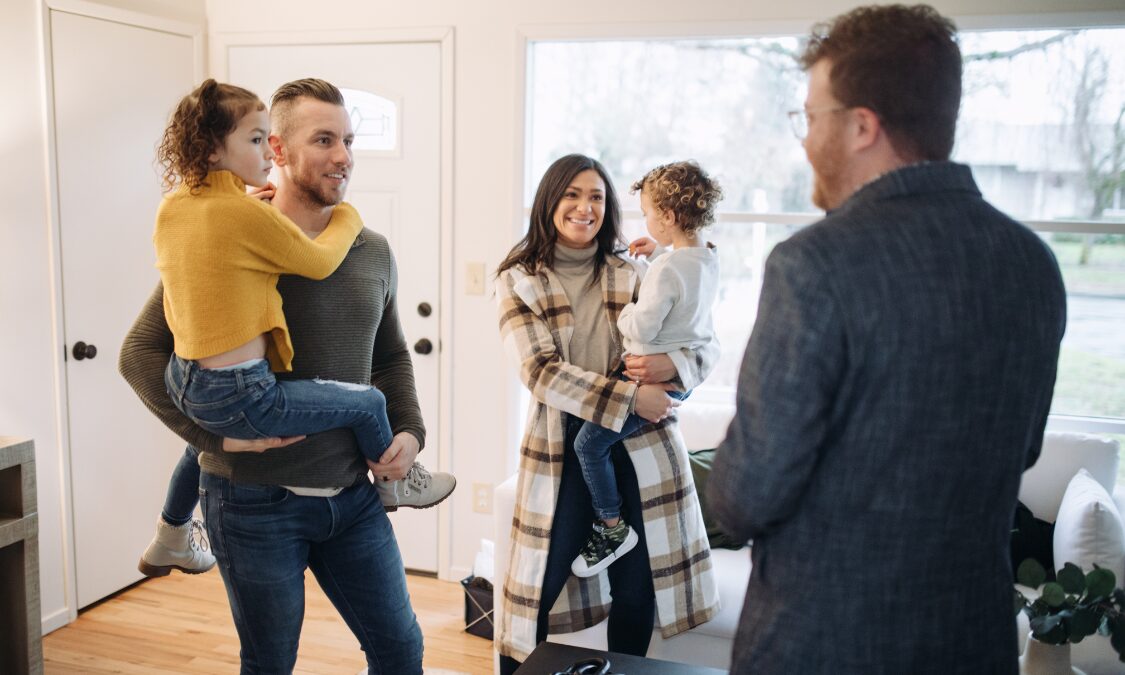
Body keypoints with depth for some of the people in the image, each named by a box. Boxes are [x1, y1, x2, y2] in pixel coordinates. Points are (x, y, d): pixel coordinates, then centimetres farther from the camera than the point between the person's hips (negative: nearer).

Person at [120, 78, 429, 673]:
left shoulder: (373, 252, 5)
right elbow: (141, 352, -10)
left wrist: (409, 430, 2)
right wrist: (217, 433, -20)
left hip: (353, 496, 5)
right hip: (256, 503, -4)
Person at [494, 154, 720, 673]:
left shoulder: (632, 276, 4)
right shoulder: (519, 281, -1)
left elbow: (706, 348, 4)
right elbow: (540, 372, -13)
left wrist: (671, 364, -19)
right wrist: (628, 397, -21)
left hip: (640, 447, 2)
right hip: (563, 450, -2)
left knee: (637, 591, 10)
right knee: (536, 591, 5)